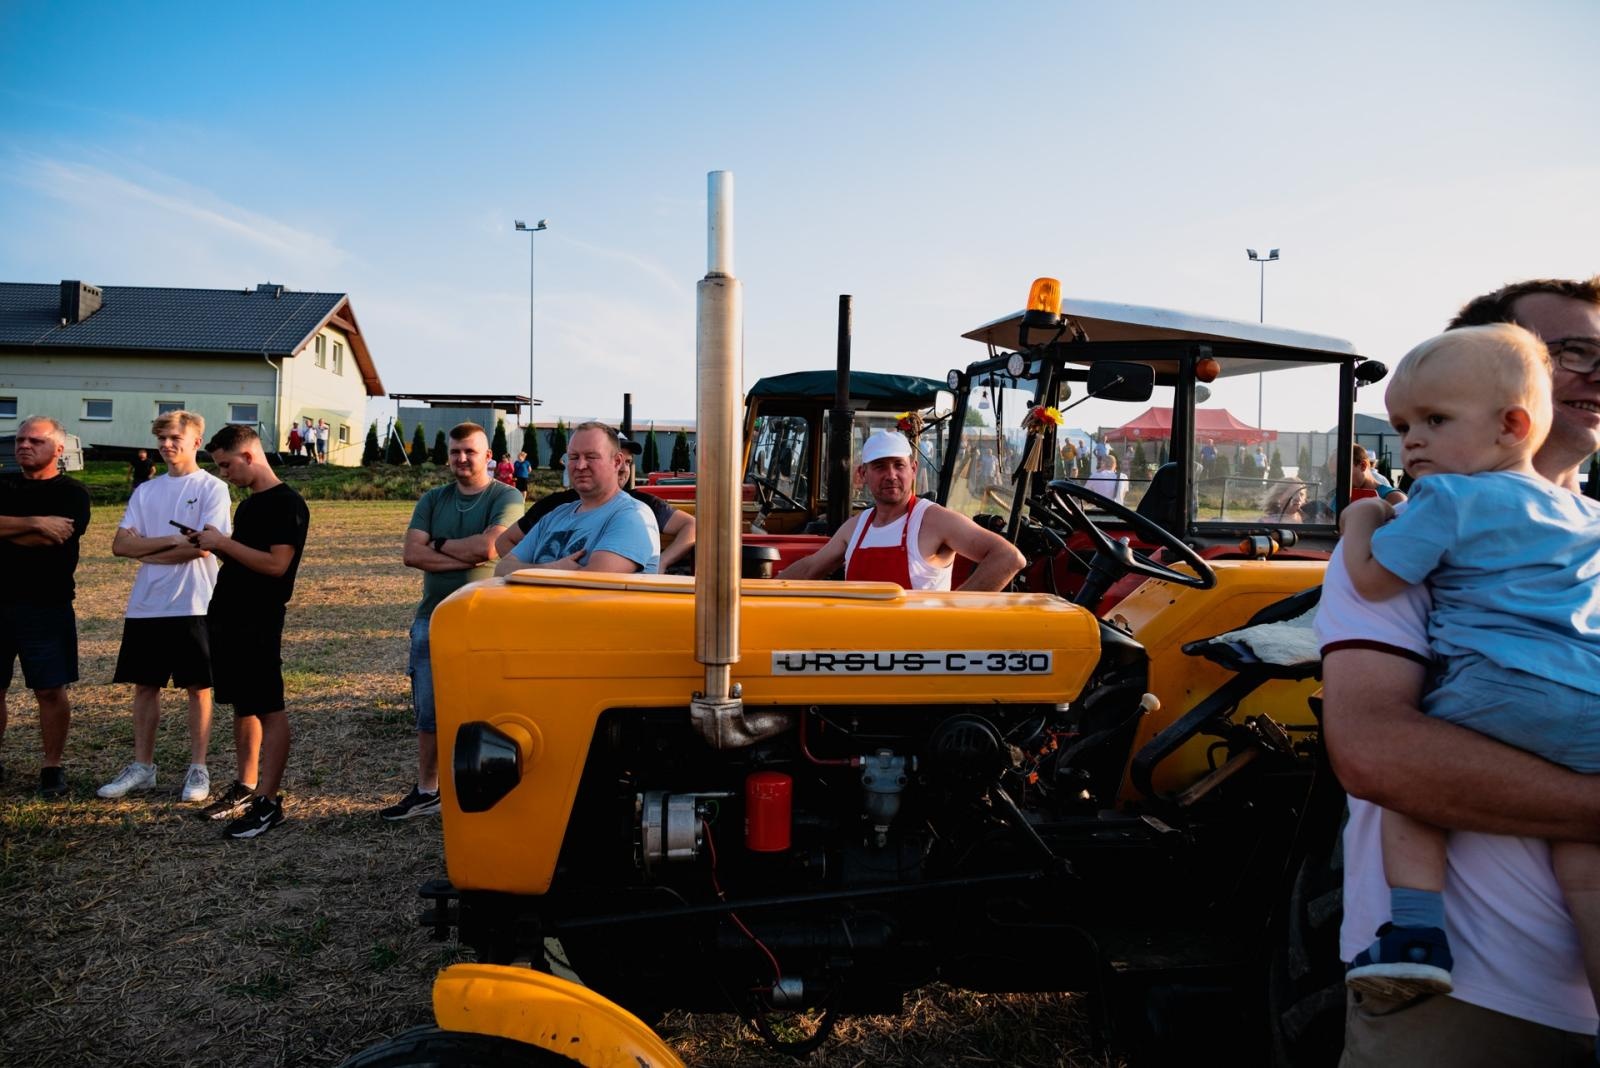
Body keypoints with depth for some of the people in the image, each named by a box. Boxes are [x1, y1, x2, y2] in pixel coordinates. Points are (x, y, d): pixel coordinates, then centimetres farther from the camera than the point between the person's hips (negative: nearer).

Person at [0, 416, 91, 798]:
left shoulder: (71, 493, -1)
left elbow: (54, 538, -17)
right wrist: (35, 523, -17)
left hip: (47, 607, -4)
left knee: (51, 691, 1)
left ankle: (52, 767, 13)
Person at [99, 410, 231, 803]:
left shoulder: (212, 488, -3)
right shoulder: (145, 491, 11)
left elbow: (203, 547, -14)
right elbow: (120, 545, 1)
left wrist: (148, 552, -5)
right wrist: (173, 540, -12)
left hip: (193, 606, -5)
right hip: (145, 606, 5)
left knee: (198, 687, 3)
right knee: (144, 685, 10)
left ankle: (198, 769, 12)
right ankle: (142, 767, 22)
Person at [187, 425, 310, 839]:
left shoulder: (287, 504, -13)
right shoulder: (249, 504, 16)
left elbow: (277, 564, -22)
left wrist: (224, 543, -17)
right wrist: (215, 544, 5)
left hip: (258, 621, -9)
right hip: (227, 616, 9)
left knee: (268, 708, -4)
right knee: (242, 704, 15)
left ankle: (269, 801, 0)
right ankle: (245, 787, 24)